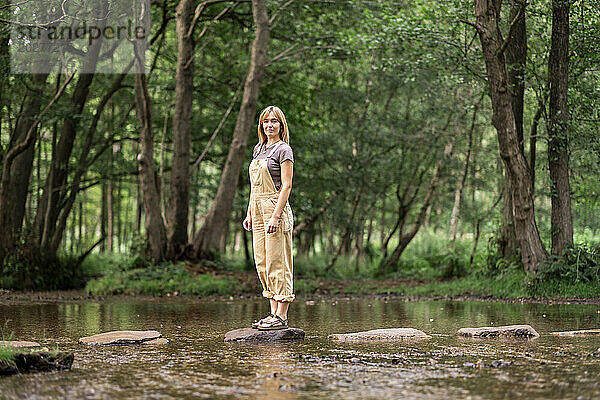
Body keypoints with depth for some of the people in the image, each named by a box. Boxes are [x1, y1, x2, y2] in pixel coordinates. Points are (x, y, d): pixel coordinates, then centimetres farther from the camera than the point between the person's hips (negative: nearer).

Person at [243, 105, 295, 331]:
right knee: (262, 263, 7)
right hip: (258, 210, 8)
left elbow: (286, 186, -13)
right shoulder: (258, 148, 17)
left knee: (277, 263, -8)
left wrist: (276, 216, -20)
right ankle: (273, 313, 12)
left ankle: (281, 316, -5)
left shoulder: (283, 150, -7)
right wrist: (249, 213, 16)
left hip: (276, 208, -8)